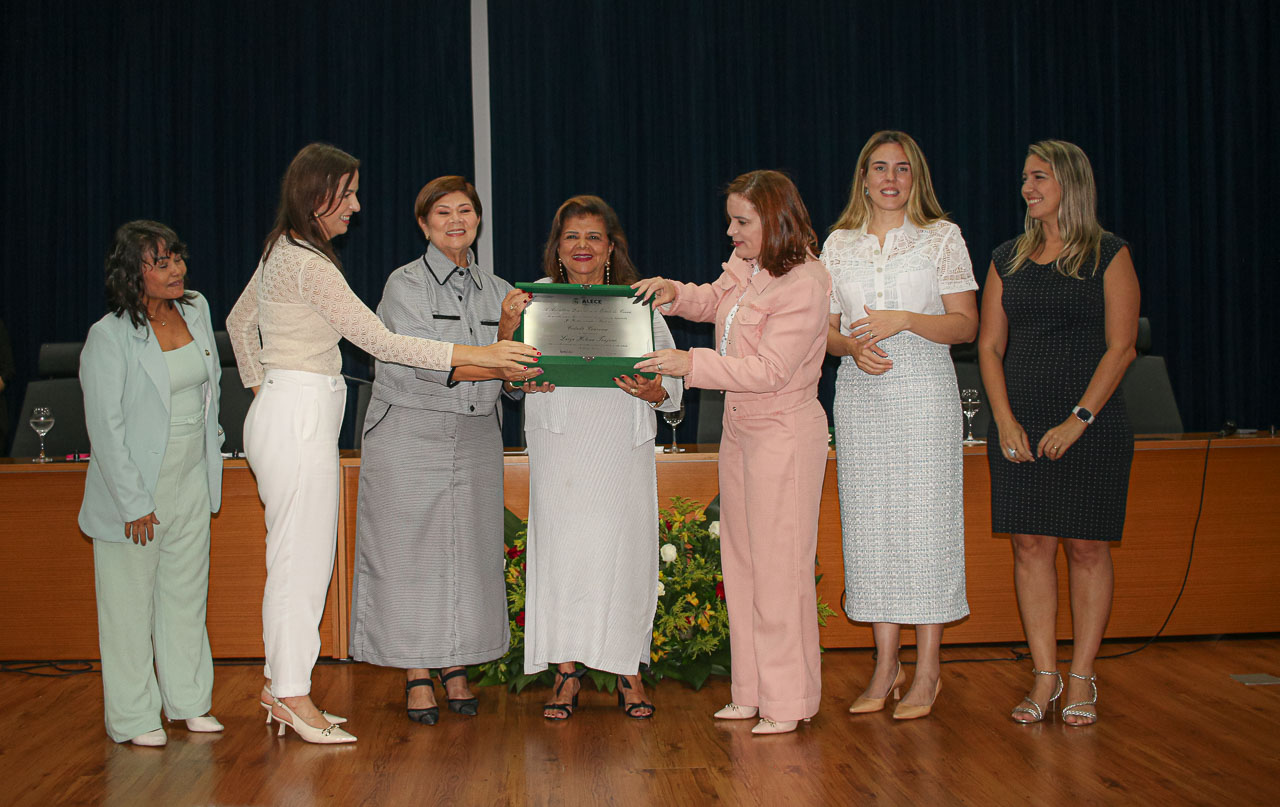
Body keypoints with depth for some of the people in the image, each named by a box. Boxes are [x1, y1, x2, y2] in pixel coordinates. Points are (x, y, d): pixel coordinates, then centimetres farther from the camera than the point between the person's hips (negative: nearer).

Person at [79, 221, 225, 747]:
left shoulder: (196, 310, 3)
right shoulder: (109, 336, -15)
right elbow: (105, 427, -15)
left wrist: (209, 457, 16)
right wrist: (134, 503, -17)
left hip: (191, 480, 6)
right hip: (135, 485, -6)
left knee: (187, 591, 14)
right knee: (131, 600, 3)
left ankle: (189, 701, 27)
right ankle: (133, 717, 14)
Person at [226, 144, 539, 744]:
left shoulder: (281, 253, 14)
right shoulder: (310, 264, -17)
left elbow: (239, 322, 27)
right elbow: (379, 342, -21)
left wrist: (260, 387, 25)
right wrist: (477, 355, -22)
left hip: (281, 411, 10)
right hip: (300, 417, -10)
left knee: (298, 555, 13)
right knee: (301, 556, -4)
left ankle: (280, 683, 19)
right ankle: (292, 694, 2)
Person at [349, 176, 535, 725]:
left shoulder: (496, 289, 12)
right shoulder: (405, 284, -3)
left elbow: (504, 374, 5)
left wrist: (509, 328, -13)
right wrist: (498, 369, -27)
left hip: (476, 436, 4)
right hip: (411, 434, -4)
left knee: (469, 552, 4)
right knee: (410, 552, -2)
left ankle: (455, 668, 15)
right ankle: (417, 677, 8)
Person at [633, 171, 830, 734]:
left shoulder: (803, 286, -20)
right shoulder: (745, 264, 6)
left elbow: (769, 371, -24)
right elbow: (713, 302, 26)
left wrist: (691, 364, -27)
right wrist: (675, 292, 5)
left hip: (784, 434, -9)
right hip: (740, 431, 9)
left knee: (778, 565, -5)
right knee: (741, 561, 12)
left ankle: (788, 701, 5)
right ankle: (752, 693, 22)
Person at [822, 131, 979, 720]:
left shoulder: (941, 237, 4)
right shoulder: (839, 244, 12)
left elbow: (966, 325, -1)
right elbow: (825, 330, 13)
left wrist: (904, 321, -15)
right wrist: (854, 346, -9)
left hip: (923, 390, -3)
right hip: (859, 392, 3)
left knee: (925, 520, -5)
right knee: (869, 522, 3)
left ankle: (927, 671, 3)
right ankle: (885, 665, 11)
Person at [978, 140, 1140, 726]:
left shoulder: (1108, 255, 1)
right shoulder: (1008, 260, 12)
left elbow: (1120, 347, -5)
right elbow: (990, 347, 10)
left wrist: (1079, 419, -13)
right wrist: (1005, 420, -4)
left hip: (1091, 425, -3)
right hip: (1020, 426, 3)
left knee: (1086, 546, 0)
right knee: (1031, 545, 1)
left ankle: (1081, 680, 8)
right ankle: (1045, 677, 8)